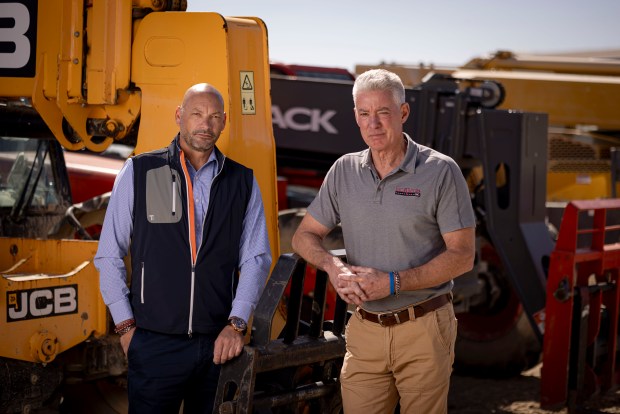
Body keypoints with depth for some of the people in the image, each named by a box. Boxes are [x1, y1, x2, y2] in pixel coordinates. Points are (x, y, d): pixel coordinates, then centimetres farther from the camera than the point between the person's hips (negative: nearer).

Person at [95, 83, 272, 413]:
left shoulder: (242, 182, 6)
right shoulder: (138, 172, 0)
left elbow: (256, 258, 6)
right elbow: (109, 255, 3)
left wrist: (236, 324, -3)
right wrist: (126, 325, 0)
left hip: (218, 344, 2)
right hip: (154, 344, -2)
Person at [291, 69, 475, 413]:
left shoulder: (440, 171, -6)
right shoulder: (344, 171, 6)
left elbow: (462, 255, -9)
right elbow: (305, 236, 12)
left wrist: (393, 282, -17)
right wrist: (334, 266, -11)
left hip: (423, 330, -3)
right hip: (364, 330, 3)